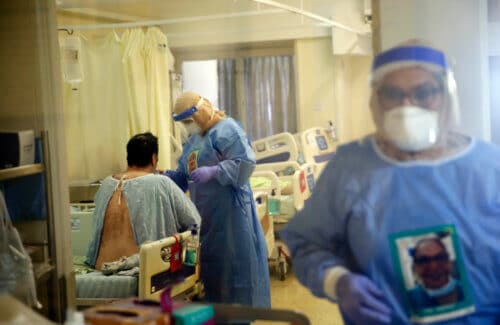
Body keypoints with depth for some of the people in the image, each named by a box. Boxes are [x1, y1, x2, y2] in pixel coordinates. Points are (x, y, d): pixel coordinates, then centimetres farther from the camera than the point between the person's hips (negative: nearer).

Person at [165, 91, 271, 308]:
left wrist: (212, 172, -28)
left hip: (230, 209, -8)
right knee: (210, 259, 11)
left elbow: (245, 162, -21)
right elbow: (183, 174, 18)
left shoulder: (226, 129, -10)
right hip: (205, 212, 9)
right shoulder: (193, 139, 18)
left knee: (233, 258, -4)